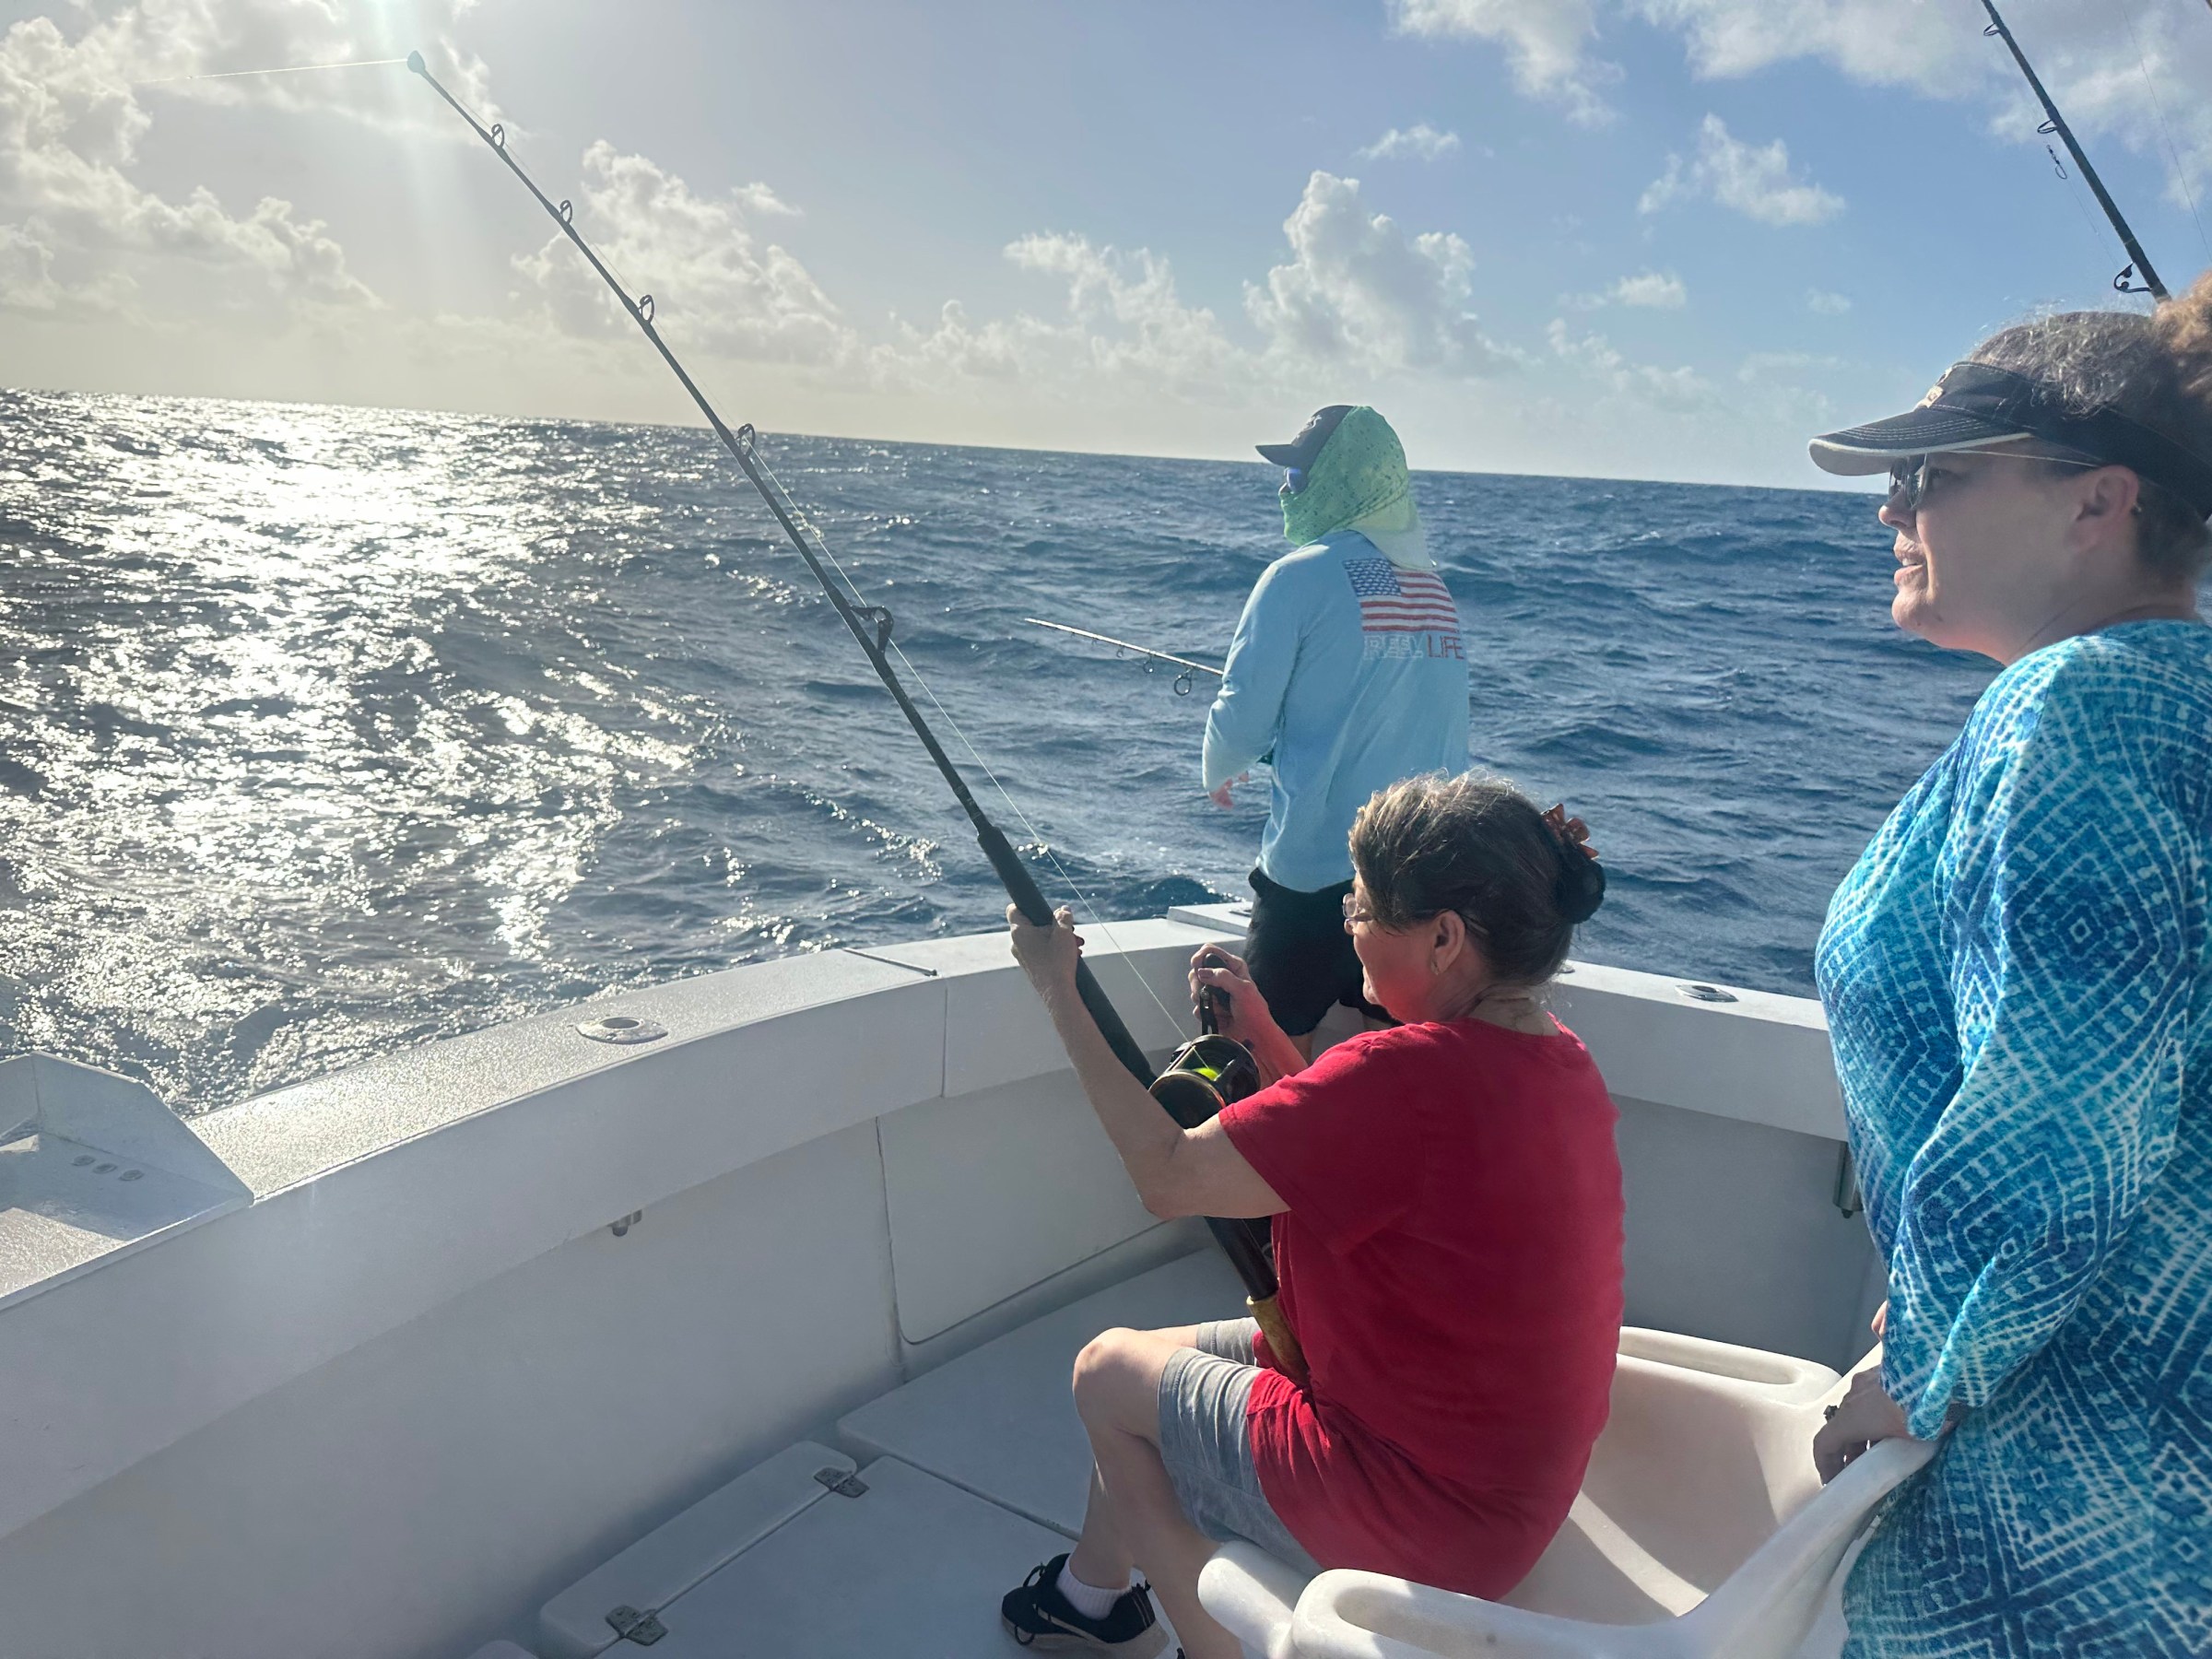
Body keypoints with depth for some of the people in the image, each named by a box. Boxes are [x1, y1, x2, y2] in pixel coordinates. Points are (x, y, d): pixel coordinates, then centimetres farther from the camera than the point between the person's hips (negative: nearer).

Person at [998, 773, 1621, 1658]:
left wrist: (1058, 990, -15)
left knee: (1110, 1373, 10)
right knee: (1161, 1362, 20)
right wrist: (1264, 1037, 3)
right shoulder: (1559, 1060, -2)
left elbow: (1168, 1175, -23)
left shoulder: (1415, 1073, -31)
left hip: (1426, 1514, -9)